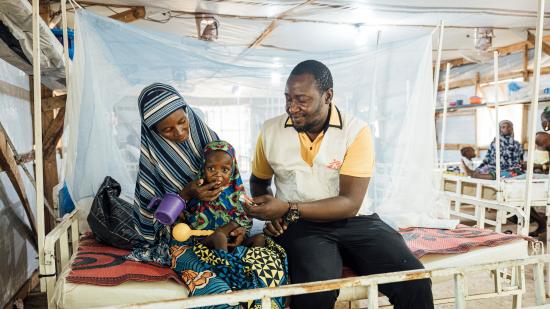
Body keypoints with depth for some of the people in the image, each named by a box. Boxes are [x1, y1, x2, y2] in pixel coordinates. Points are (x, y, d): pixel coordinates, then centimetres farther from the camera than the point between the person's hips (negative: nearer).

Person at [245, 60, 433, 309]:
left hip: (353, 221, 0)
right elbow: (258, 181, 18)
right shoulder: (270, 131, 1)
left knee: (415, 283, -22)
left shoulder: (356, 132, -7)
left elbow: (350, 204, -13)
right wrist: (271, 213, -3)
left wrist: (288, 210, -24)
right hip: (299, 225, 0)